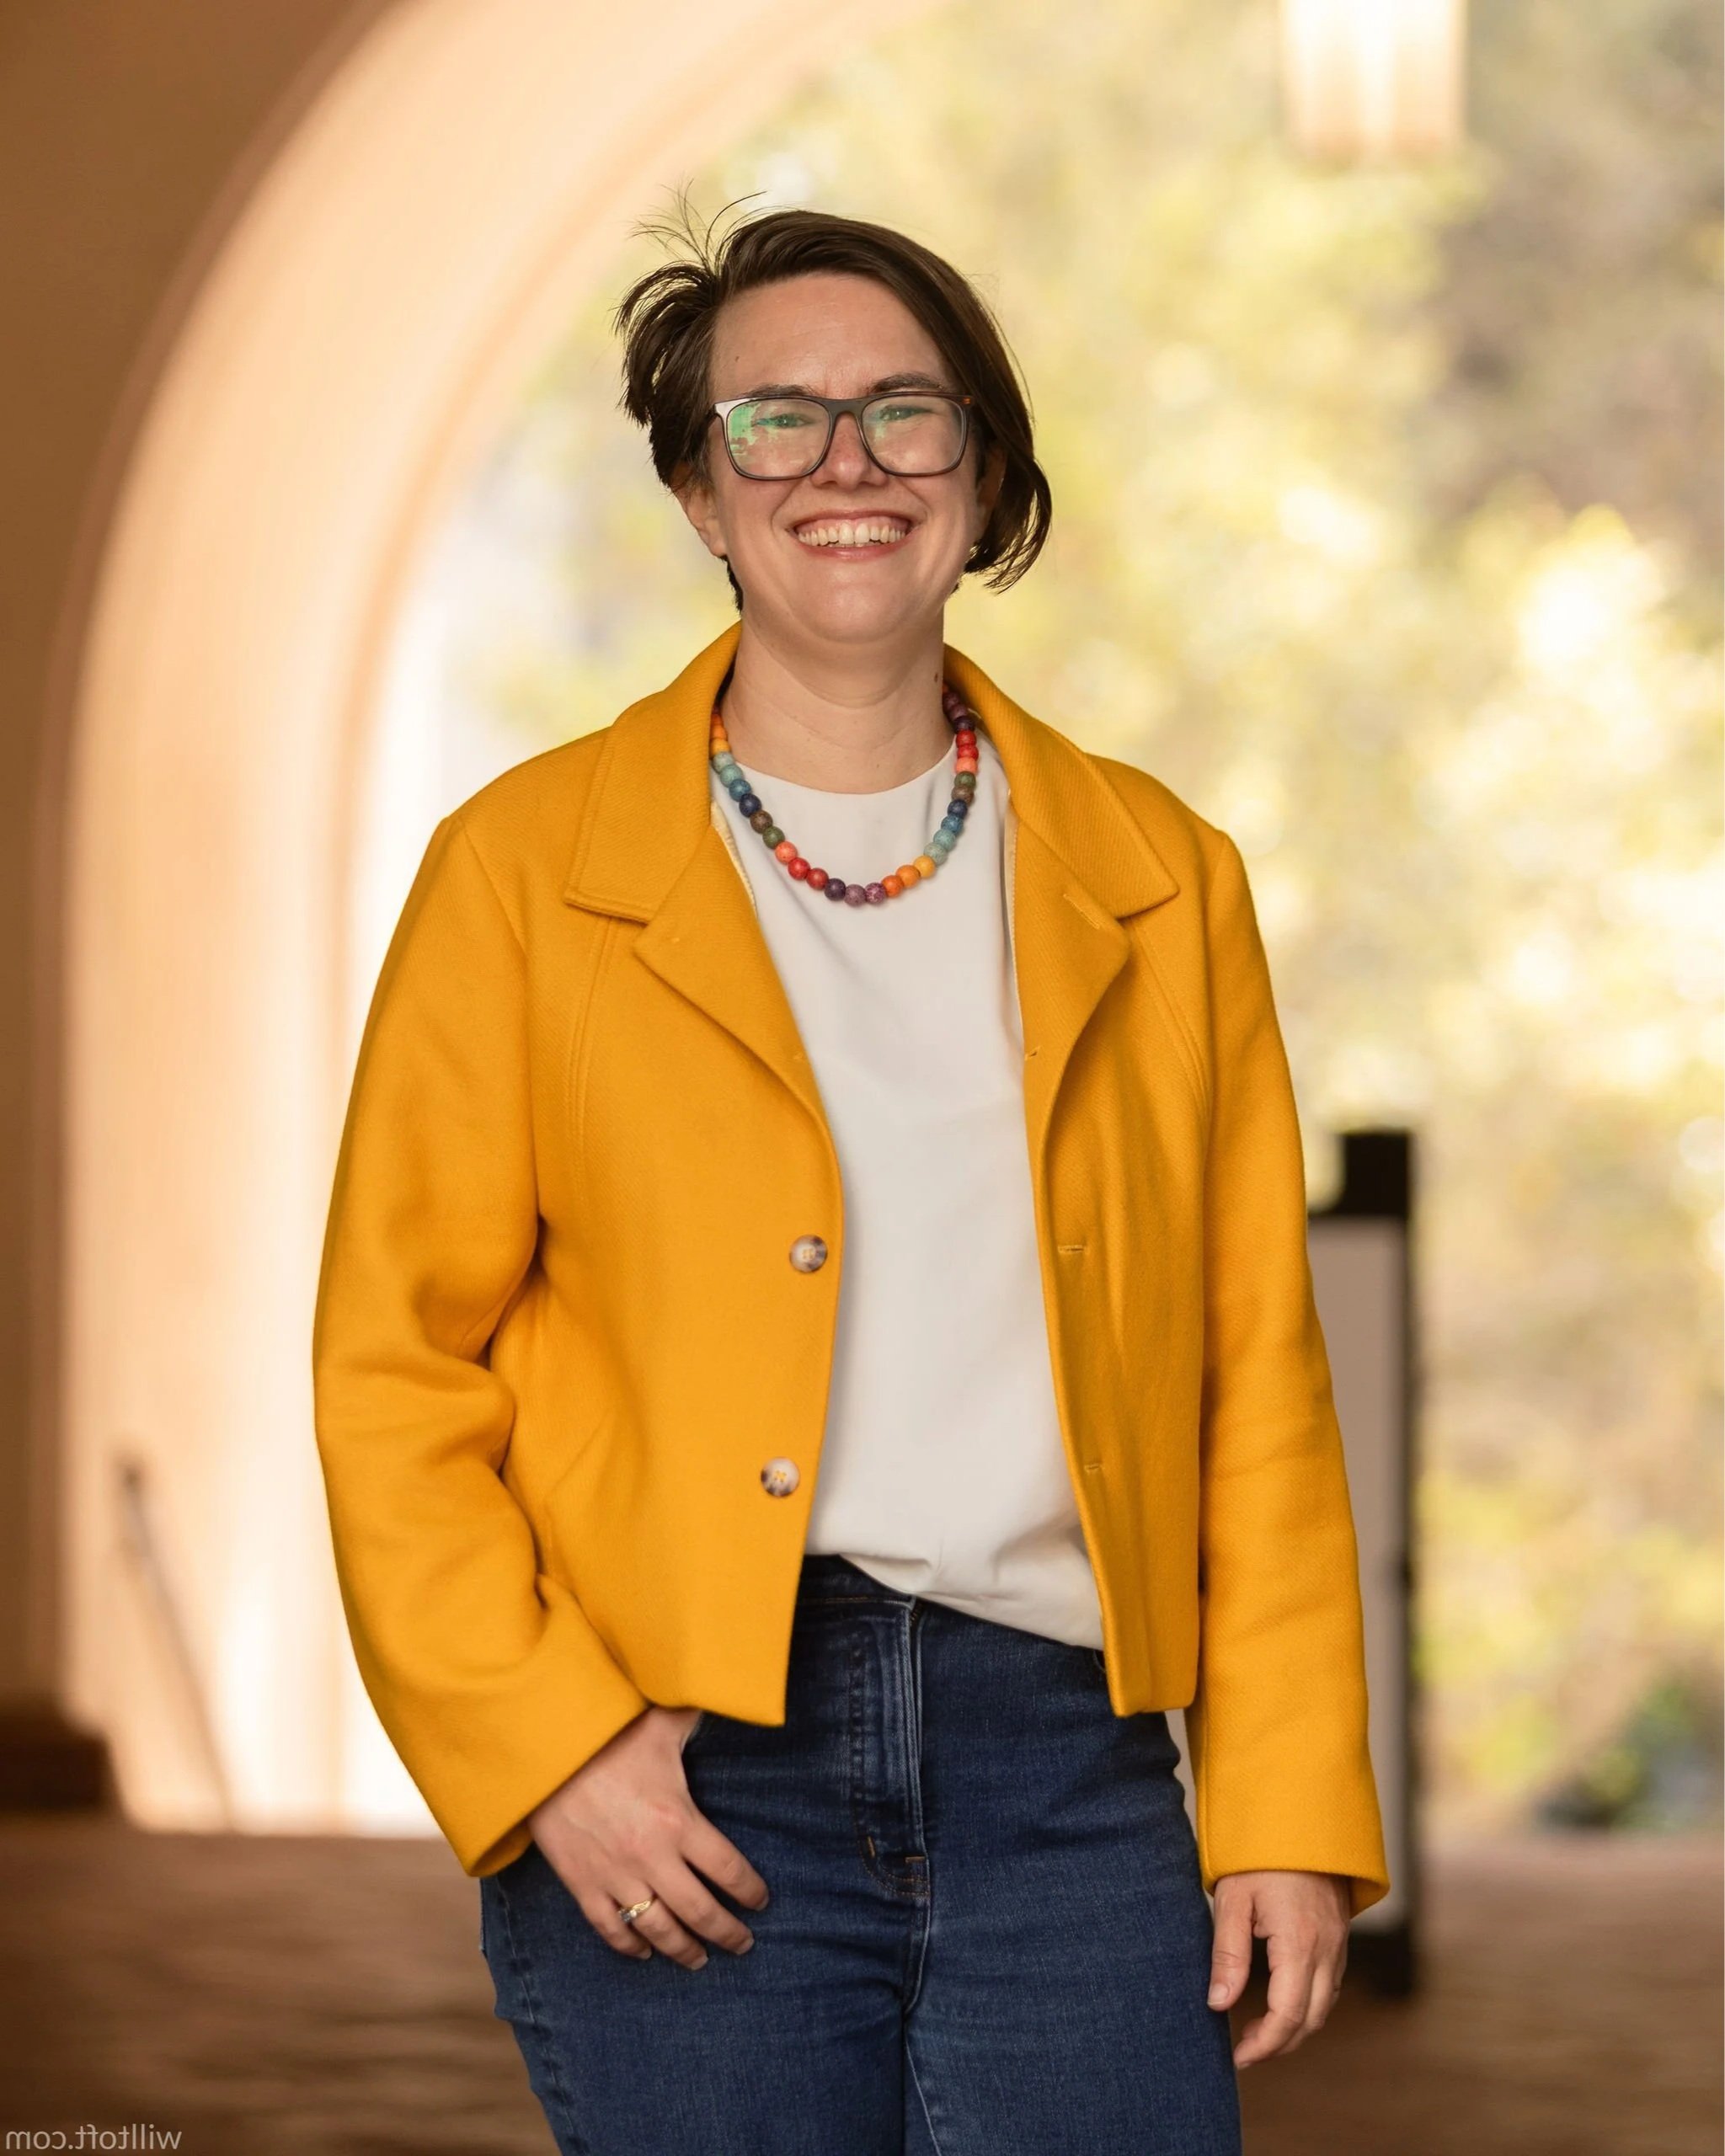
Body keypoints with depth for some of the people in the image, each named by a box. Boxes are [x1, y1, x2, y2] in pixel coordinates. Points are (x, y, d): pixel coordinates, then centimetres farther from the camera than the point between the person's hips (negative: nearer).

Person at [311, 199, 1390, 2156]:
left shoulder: (1159, 883, 12)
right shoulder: (526, 873, 5)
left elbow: (1259, 1380, 11)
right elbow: (391, 1375, 2)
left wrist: (1290, 1807, 3)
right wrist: (547, 1754, -9)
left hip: (1070, 1770, 2)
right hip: (680, 1795, -2)